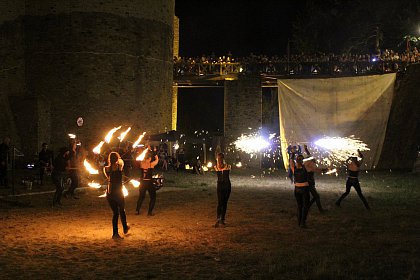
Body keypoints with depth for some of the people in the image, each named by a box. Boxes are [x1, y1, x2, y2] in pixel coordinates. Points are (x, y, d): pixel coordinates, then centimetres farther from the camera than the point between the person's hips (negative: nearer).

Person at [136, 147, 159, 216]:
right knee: (153, 197, 11)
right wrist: (152, 151, 18)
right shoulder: (151, 164, -10)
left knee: (141, 197, 22)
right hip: (149, 182, -4)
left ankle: (137, 210, 17)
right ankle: (150, 212, 4)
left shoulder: (141, 163, -2)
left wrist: (148, 150, 25)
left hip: (142, 182, 4)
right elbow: (157, 159, 8)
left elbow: (143, 159, 21)